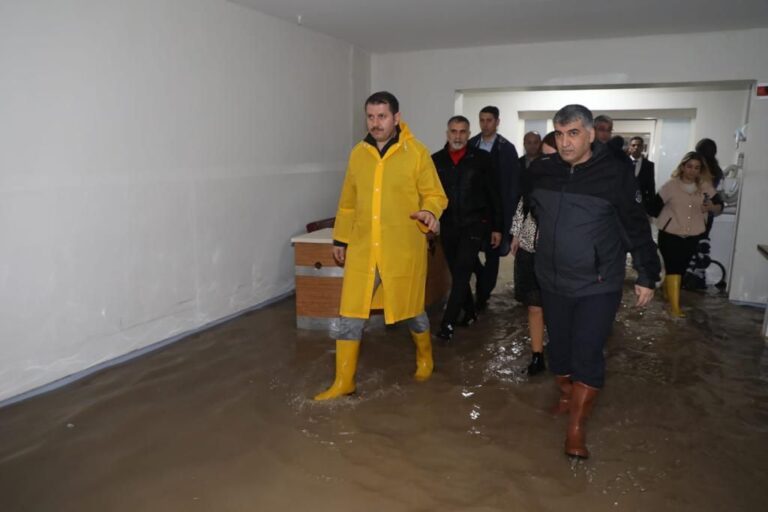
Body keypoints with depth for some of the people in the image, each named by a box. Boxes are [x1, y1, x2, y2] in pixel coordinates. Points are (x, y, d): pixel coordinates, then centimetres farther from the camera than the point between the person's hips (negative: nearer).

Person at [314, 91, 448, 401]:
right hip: (362, 248, 3)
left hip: (404, 249, -3)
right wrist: (340, 238, 16)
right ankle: (343, 382, 15)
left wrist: (429, 212, -24)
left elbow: (435, 195, -2)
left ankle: (425, 355, 43)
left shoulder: (417, 153, -6)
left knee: (410, 309, 14)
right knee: (350, 314, 3)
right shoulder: (357, 154, 6)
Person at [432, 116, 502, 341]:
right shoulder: (437, 160, 3)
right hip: (448, 226, 3)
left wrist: (496, 227, 1)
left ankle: (448, 323, -8)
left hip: (474, 224, -3)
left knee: (461, 272, -11)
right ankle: (469, 312, 30)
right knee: (457, 273, 11)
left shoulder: (481, 158, -2)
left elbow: (494, 194, 1)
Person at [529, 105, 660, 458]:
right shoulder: (541, 170, -2)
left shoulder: (614, 174, -12)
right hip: (552, 281, 4)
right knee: (558, 346, 16)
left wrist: (647, 276, -3)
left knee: (587, 354, -4)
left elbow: (636, 228, -6)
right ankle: (565, 395, 40)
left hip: (598, 286, -4)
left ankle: (576, 427, 10)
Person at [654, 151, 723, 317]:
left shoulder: (706, 187, 0)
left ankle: (668, 292, 40)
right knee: (673, 268, -9)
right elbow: (655, 205, -8)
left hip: (692, 237, 4)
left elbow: (719, 206, 2)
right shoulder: (671, 186, -9)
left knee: (681, 268, 16)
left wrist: (712, 207, -18)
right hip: (670, 235, -4)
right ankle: (674, 306, -6)